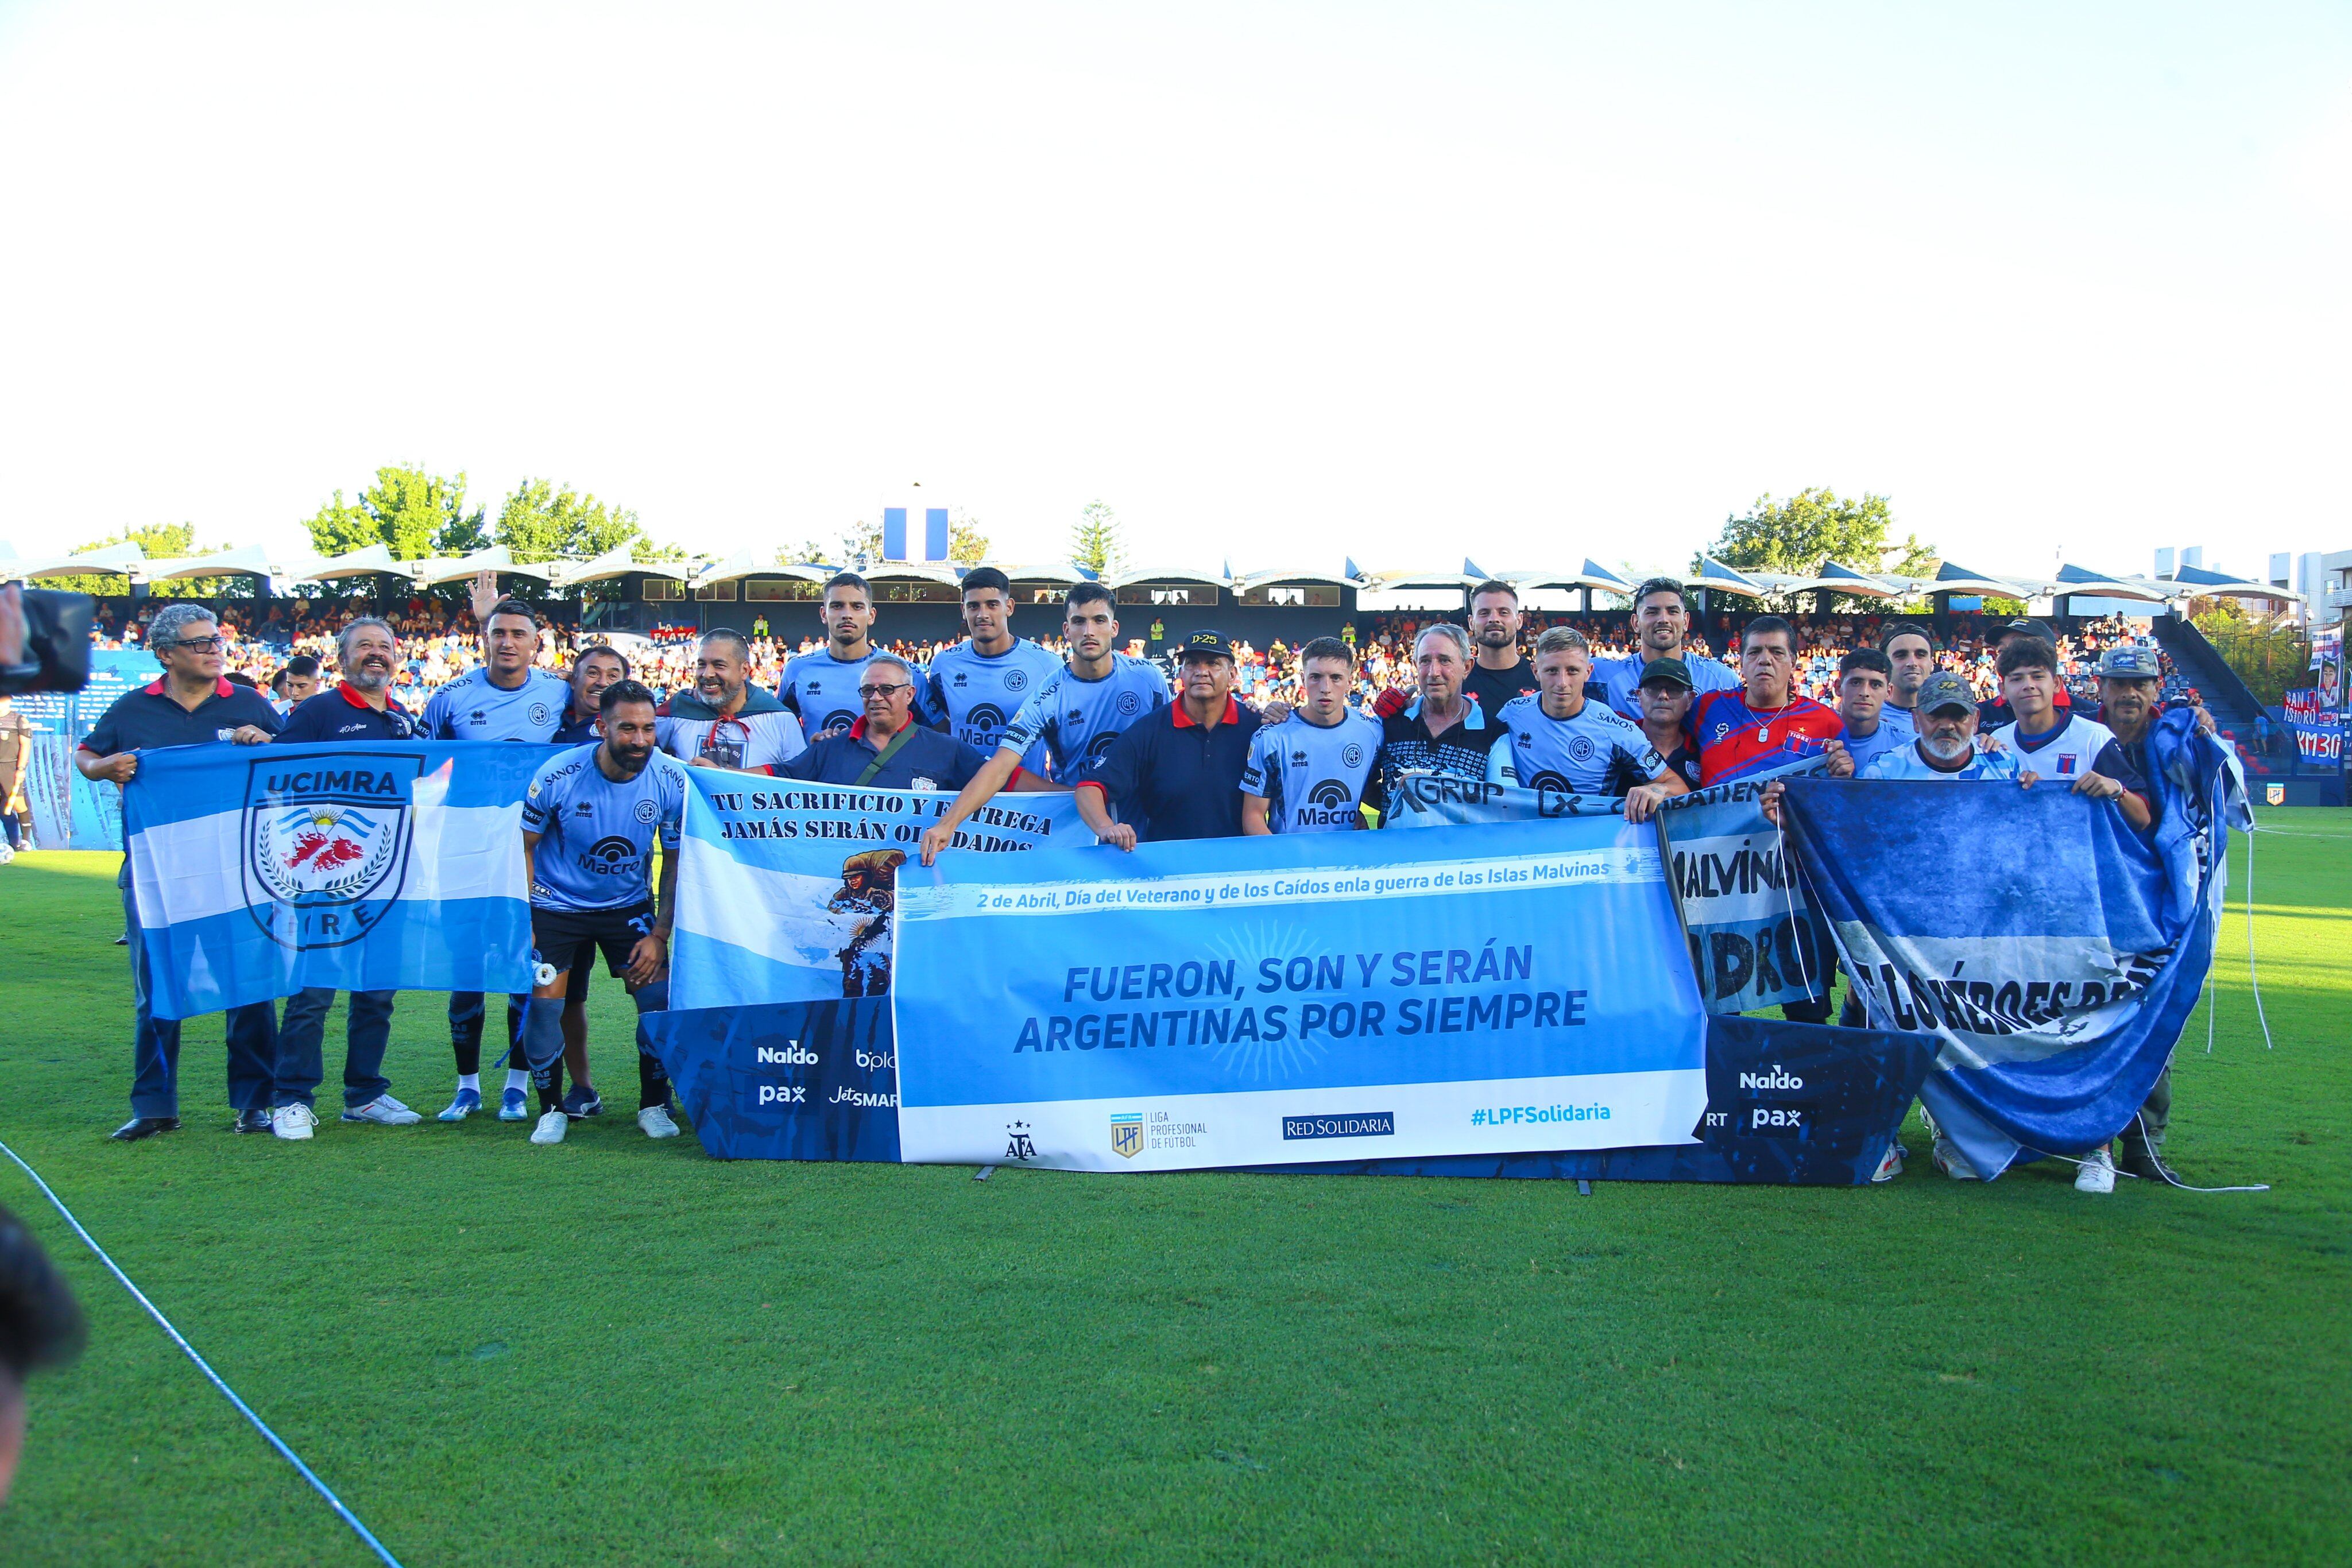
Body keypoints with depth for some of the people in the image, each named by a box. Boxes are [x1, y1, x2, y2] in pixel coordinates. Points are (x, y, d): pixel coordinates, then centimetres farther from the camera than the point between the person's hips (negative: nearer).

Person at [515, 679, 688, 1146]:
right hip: (556, 903, -1)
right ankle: (552, 1108, 12)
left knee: (660, 996, -10)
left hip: (630, 905, 1)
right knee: (543, 1002, -9)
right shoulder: (557, 775, -20)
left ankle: (654, 1105, 9)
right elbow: (524, 845, -6)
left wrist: (659, 935, -9)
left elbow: (675, 862, -4)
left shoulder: (671, 780, -16)